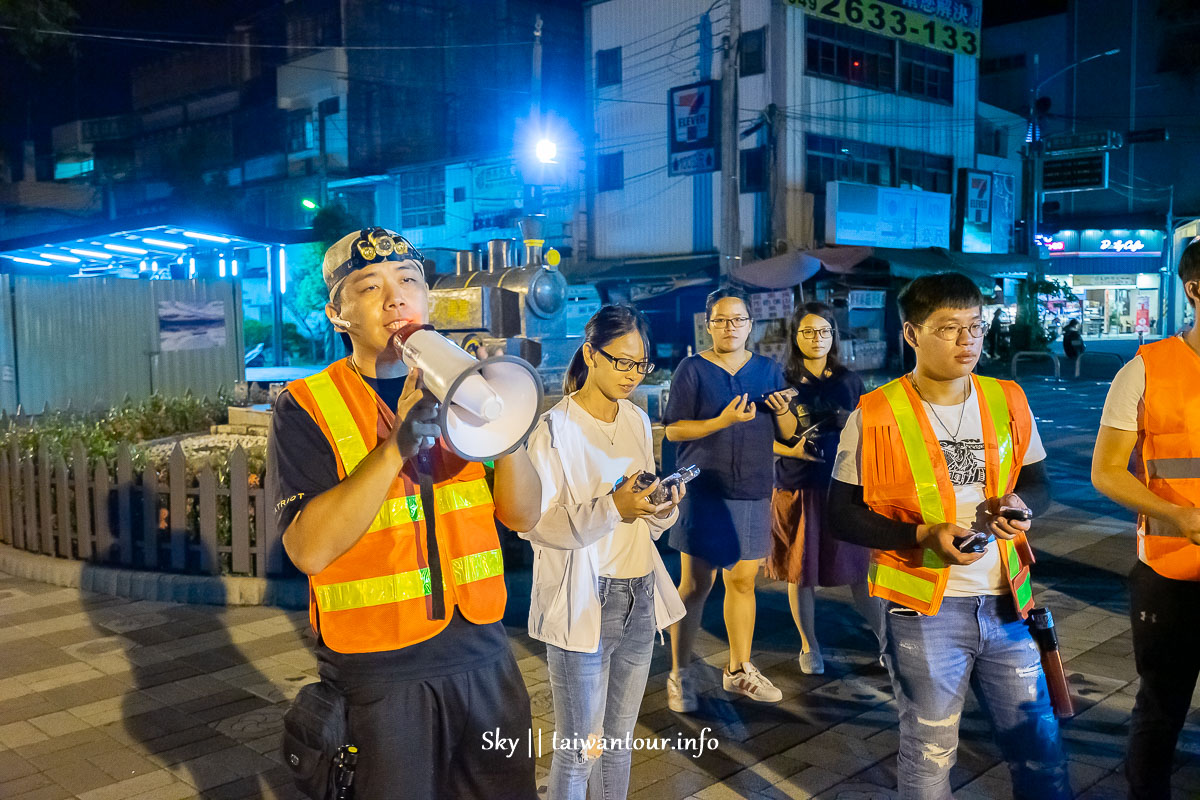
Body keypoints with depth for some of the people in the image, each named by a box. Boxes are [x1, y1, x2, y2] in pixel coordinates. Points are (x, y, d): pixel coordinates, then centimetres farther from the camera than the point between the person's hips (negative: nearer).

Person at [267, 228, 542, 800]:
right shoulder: (306, 408, -6)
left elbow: (523, 515, 0)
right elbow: (309, 549, -19)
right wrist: (398, 444, -28)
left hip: (482, 656, 4)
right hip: (377, 672, -4)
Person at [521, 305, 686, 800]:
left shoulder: (638, 421, 10)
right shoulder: (555, 429, -11)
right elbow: (533, 522, -16)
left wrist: (661, 510, -7)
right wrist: (611, 508, -25)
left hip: (639, 597, 6)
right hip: (581, 604, -6)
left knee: (620, 737, 17)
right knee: (579, 748, 2)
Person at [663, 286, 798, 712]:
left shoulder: (768, 369, 11)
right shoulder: (693, 369, -2)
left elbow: (788, 433, 12)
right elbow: (673, 429, -8)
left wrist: (783, 411, -10)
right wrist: (722, 421, -20)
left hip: (753, 493, 4)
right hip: (704, 491, -4)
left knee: (743, 581, 13)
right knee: (696, 585, -1)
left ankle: (739, 669, 28)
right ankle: (679, 675, 12)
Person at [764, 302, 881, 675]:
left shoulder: (849, 381, 6)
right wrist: (794, 450, -18)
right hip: (797, 488, -1)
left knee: (859, 567, 4)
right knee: (800, 570, 7)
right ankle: (809, 646, 24)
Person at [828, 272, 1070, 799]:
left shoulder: (1008, 402, 3)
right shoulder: (875, 417, -11)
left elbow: (1036, 483, 15)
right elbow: (842, 516, -8)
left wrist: (1019, 504, -8)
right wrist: (924, 535, -19)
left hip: (1005, 602, 4)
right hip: (922, 611, -4)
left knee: (1040, 746, 13)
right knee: (929, 755, 11)